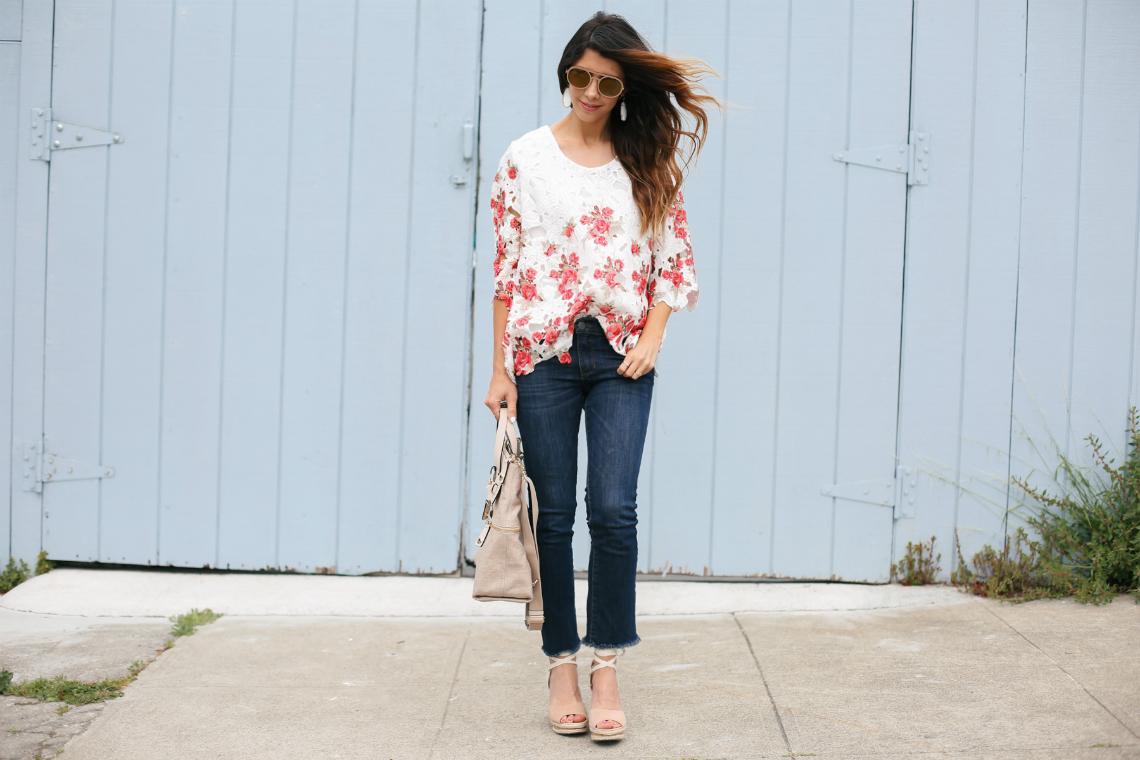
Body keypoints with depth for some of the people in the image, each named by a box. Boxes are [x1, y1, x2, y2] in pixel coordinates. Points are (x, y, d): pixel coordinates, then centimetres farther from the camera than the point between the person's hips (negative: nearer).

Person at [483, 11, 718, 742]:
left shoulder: (650, 160, 6)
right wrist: (500, 370, 0)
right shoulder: (527, 157, 4)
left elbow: (676, 259, 8)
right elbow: (506, 267, 4)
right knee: (554, 514, 4)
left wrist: (652, 339, -6)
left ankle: (607, 666, 2)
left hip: (622, 356, 0)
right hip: (544, 352, 0)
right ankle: (561, 667, 13)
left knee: (614, 509, -8)